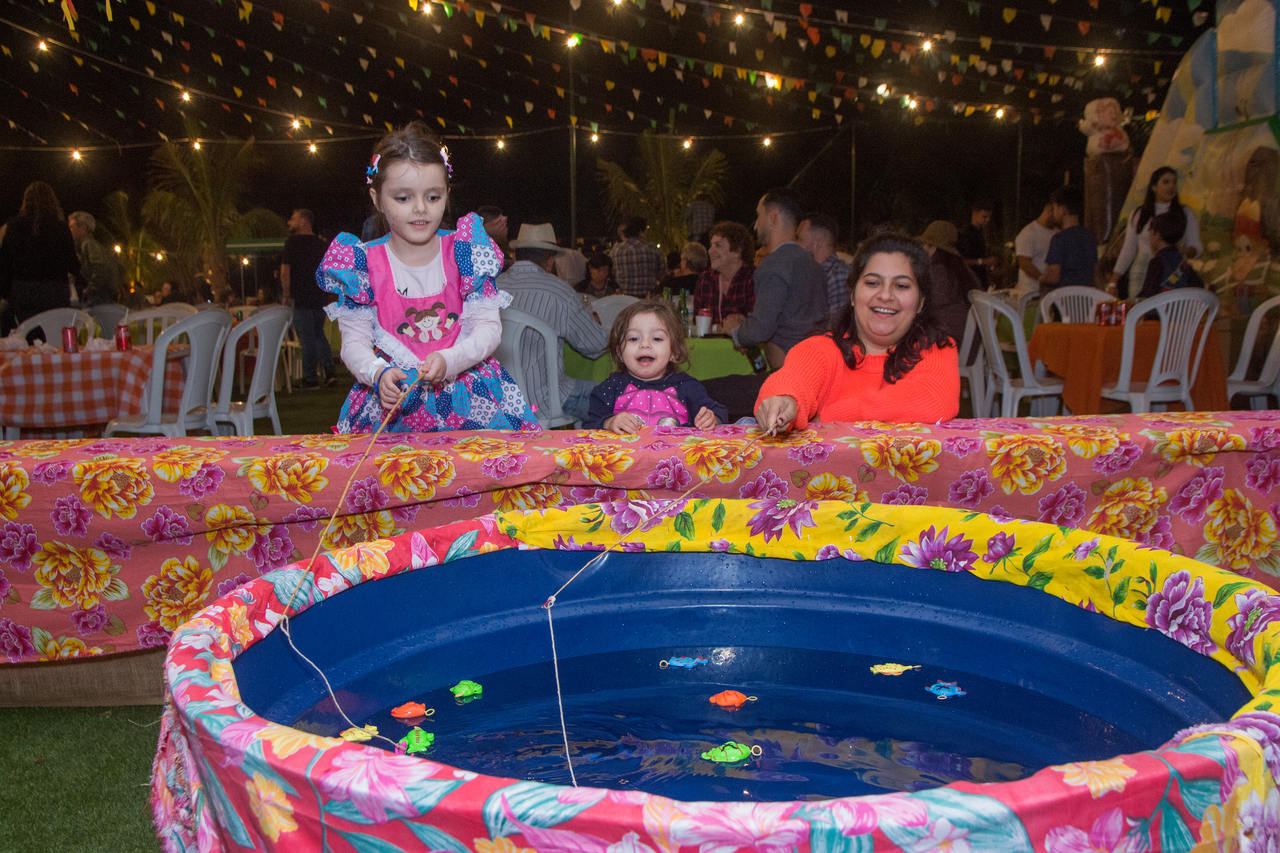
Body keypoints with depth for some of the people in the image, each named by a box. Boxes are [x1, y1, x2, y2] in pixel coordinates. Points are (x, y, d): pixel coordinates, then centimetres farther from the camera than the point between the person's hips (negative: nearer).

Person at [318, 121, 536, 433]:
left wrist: (448, 360, -20)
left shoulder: (463, 252, 2)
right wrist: (378, 373, -21)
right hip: (392, 398, 0)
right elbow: (355, 341, 0)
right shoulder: (365, 263, 0)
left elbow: (489, 328, -2)